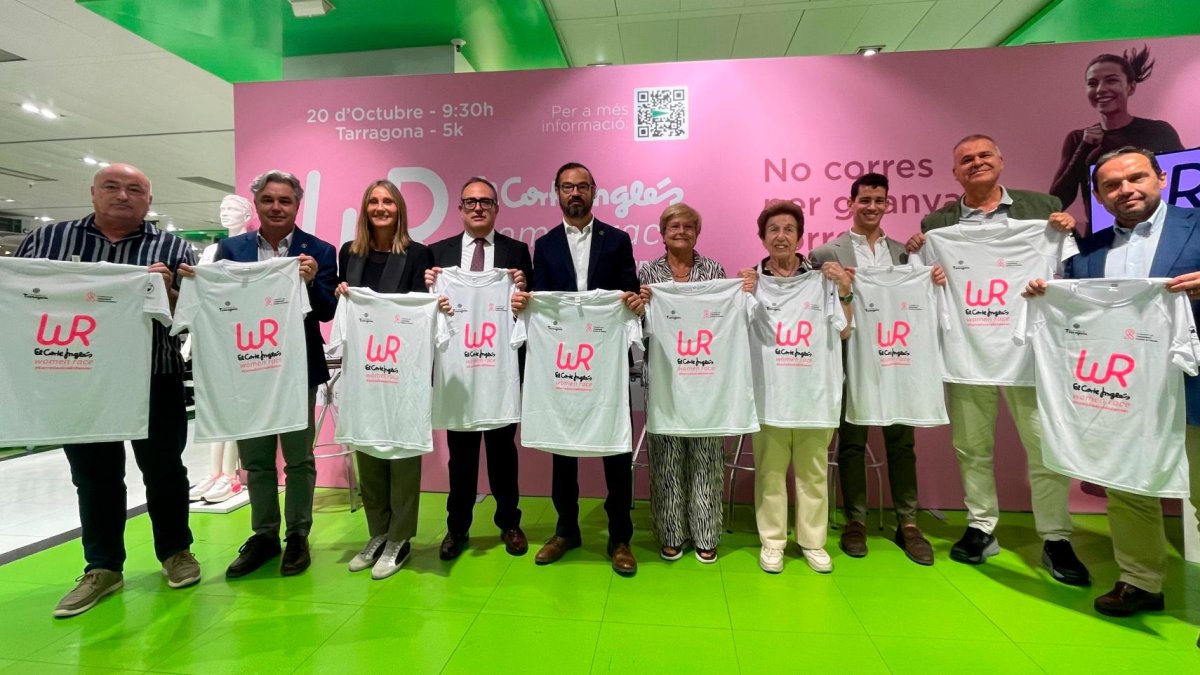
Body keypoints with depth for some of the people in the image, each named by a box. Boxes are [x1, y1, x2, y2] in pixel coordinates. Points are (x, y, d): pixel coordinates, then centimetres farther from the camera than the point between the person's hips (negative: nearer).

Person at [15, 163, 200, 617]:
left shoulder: (173, 249, 2)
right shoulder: (46, 240, 9)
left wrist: (167, 291, -22)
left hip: (154, 379, -2)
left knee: (164, 469, 9)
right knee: (93, 476, 11)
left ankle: (175, 551, 27)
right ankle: (102, 568, 26)